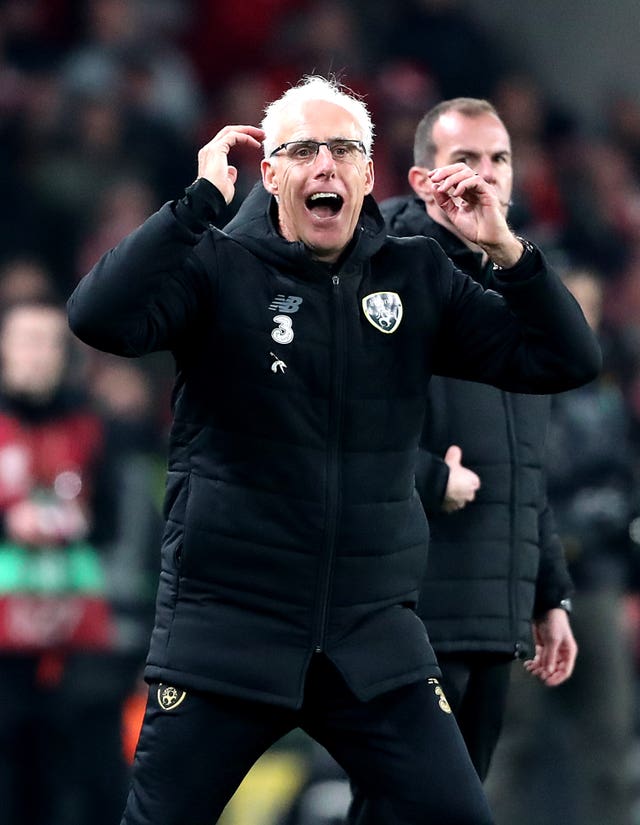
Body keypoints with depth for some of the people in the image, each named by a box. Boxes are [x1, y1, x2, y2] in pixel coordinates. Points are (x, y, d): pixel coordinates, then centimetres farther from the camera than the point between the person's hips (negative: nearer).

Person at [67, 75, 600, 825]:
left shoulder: (417, 277, 6)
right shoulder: (218, 267, -4)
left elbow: (564, 362, 5)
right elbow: (100, 319, -22)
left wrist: (504, 248, -9)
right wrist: (202, 197, -20)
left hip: (373, 635, 3)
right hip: (225, 626, -3)